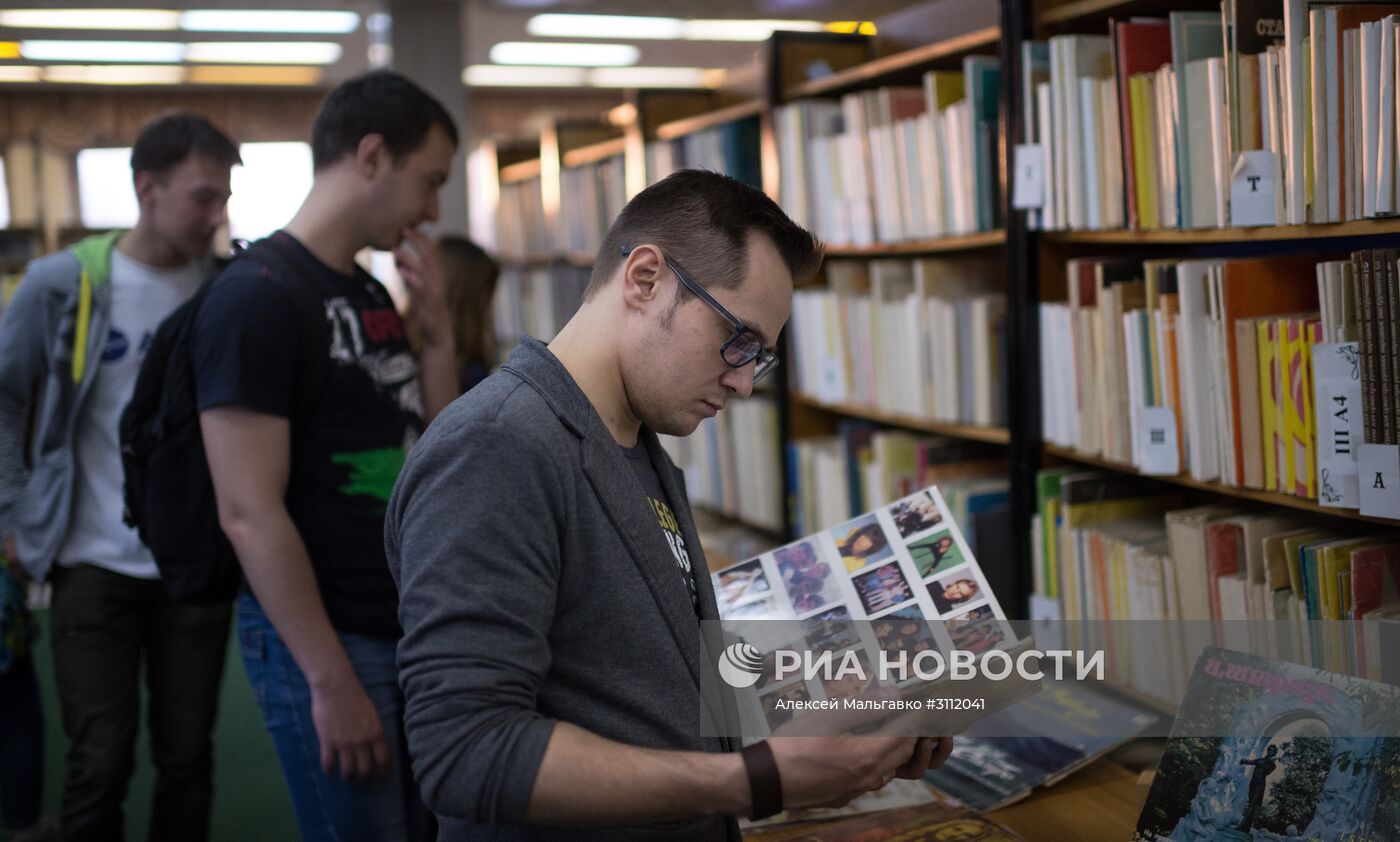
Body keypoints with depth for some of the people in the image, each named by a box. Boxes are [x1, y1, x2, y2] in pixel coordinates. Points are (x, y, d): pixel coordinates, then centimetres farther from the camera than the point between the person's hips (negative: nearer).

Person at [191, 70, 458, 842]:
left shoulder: (373, 294, 10)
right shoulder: (255, 296, -15)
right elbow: (248, 514, -20)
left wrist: (436, 328, 1)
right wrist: (331, 680, -20)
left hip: (413, 627, 8)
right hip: (323, 640, -8)